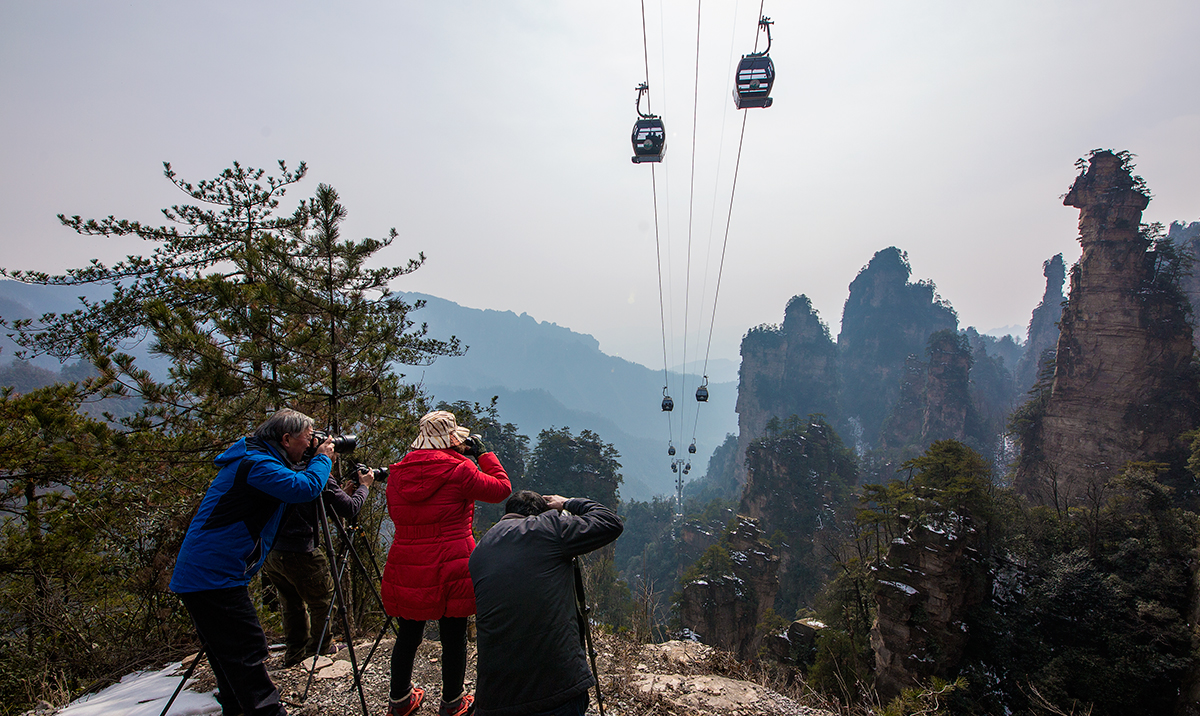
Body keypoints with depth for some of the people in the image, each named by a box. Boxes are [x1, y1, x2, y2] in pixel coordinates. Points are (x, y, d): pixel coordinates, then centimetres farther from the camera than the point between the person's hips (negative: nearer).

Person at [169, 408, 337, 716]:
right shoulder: (255, 464, -20)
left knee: (229, 651, 20)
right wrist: (322, 458, -13)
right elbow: (306, 487, -31)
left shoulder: (254, 460, 13)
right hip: (213, 576, -11)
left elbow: (293, 487, 24)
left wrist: (320, 463, 10)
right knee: (247, 649, -7)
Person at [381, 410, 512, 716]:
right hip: (450, 569, -5)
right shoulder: (458, 470, -14)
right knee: (454, 637, 12)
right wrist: (482, 454, 6)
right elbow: (502, 488, -3)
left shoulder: (397, 473, 1)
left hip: (406, 569, 5)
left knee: (408, 635, 20)